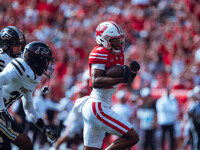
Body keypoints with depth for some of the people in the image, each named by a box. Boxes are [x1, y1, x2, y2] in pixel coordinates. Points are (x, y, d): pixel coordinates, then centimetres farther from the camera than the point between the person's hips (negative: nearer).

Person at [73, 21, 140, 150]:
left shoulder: (118, 53, 14)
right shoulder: (100, 53, -13)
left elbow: (129, 81, 21)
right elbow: (96, 82, -26)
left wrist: (133, 72, 0)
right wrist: (121, 79, -31)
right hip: (97, 108, -10)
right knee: (133, 137, -10)